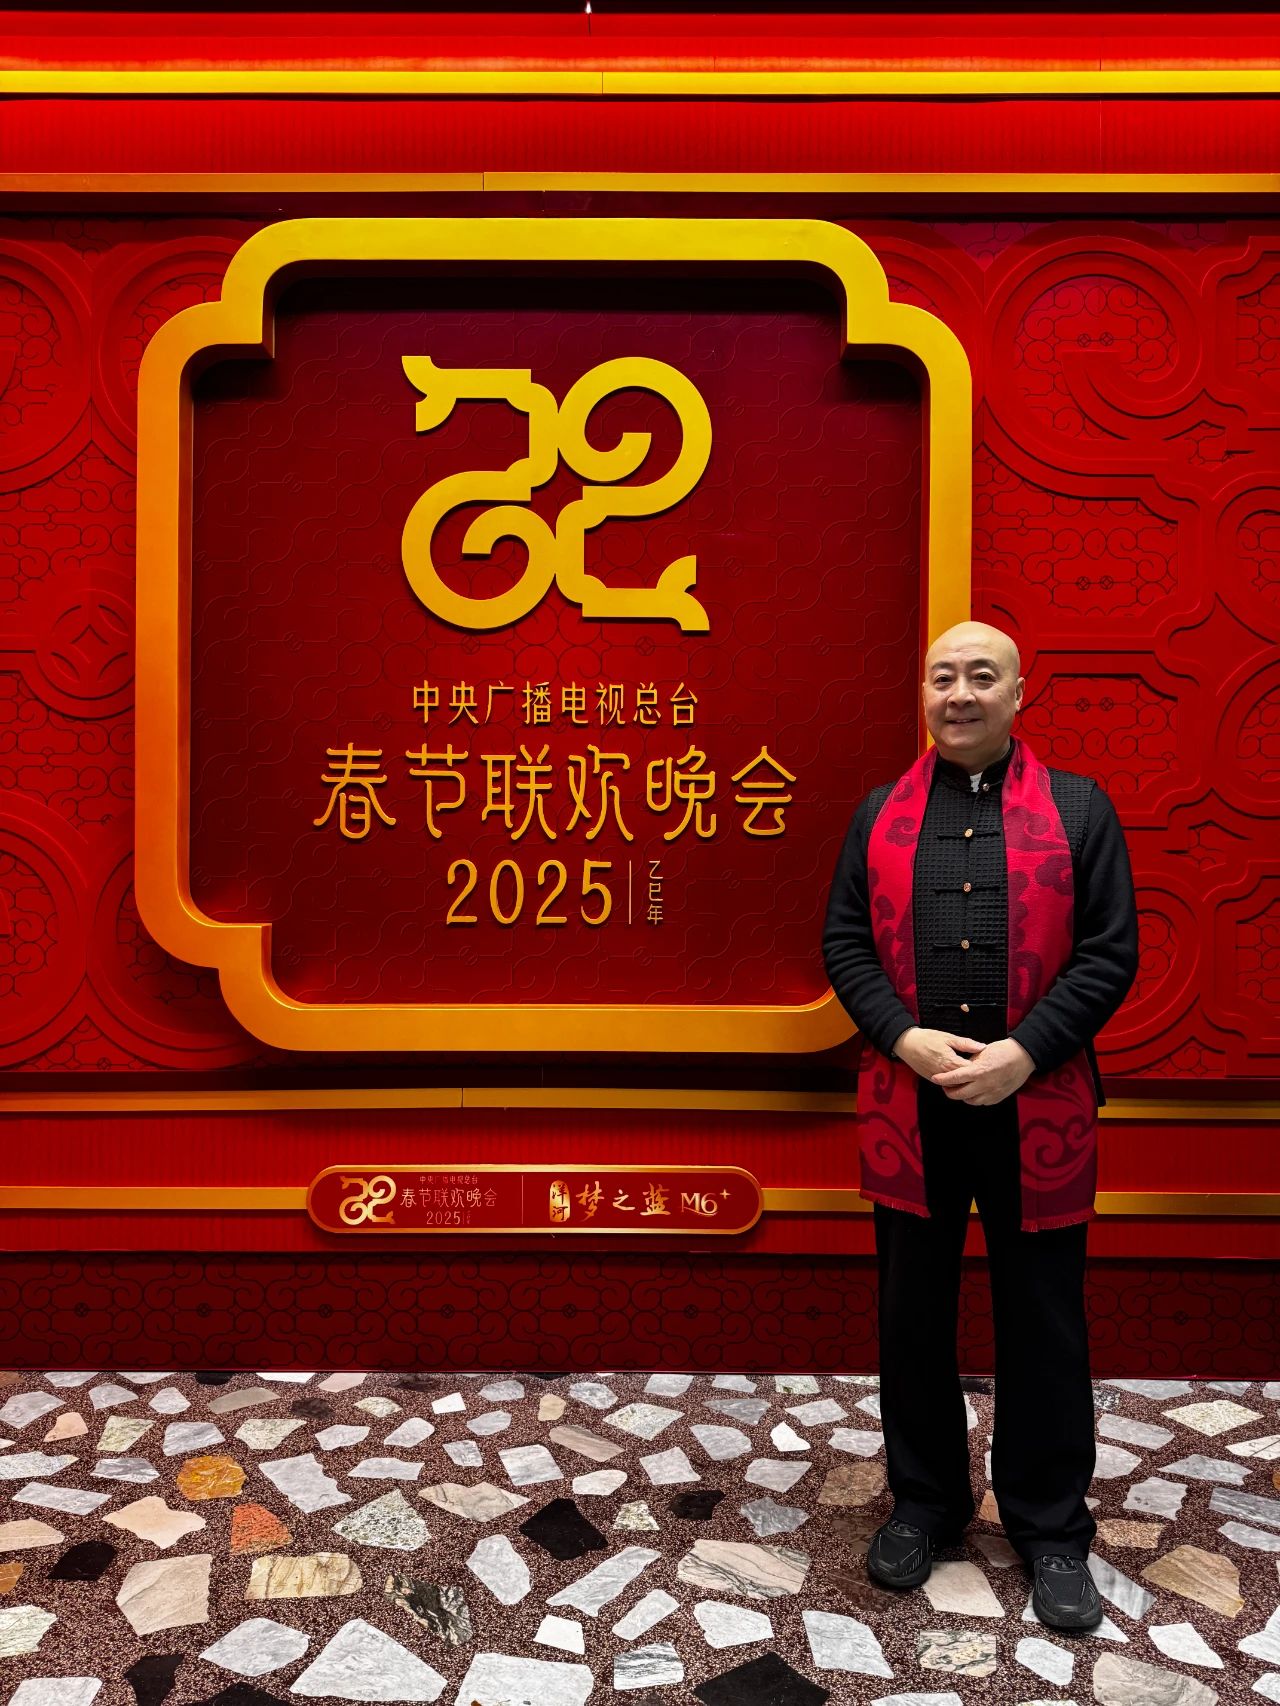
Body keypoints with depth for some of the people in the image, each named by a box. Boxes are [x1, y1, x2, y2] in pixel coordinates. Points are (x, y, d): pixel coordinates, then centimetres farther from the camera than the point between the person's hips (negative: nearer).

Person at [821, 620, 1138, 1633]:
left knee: (1043, 1322, 10)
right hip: (909, 1107, 2)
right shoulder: (881, 817, 7)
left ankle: (1052, 1529, 31)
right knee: (914, 1313, 14)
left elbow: (1111, 952, -4)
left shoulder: (1080, 810, 1)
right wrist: (905, 1036, -12)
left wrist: (1025, 1051, -15)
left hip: (1037, 1110, -2)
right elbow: (845, 944, 4)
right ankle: (925, 1502, 35)